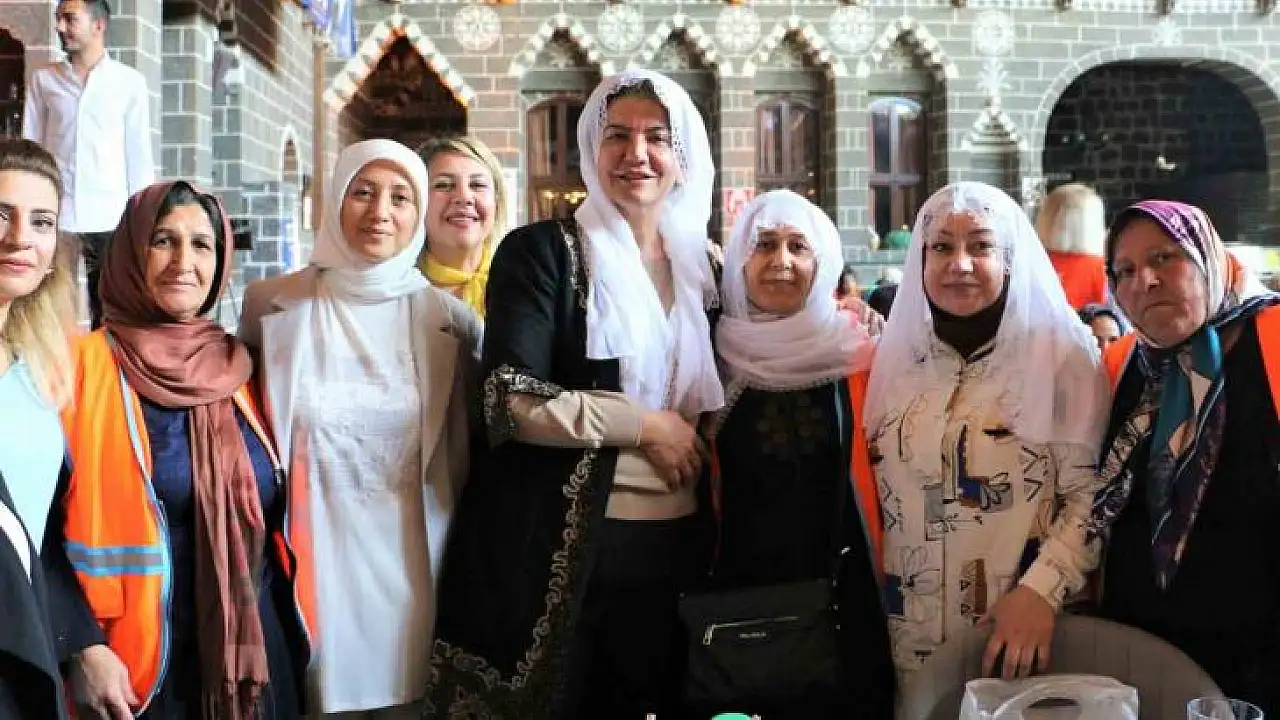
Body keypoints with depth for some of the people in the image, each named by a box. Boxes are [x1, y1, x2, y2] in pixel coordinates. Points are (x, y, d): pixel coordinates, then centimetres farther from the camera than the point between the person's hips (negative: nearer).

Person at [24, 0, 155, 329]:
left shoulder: (130, 82, 5)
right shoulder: (42, 79, 10)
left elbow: (138, 154, 5)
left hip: (110, 218, -1)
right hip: (53, 216, 1)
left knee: (108, 315, 1)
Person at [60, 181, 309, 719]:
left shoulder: (238, 369, 7)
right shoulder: (83, 364, -7)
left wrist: (299, 629, 10)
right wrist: (82, 648, -18)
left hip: (261, 650, 5)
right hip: (142, 666, -4)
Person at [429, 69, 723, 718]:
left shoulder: (702, 264, 10)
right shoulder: (541, 251, -5)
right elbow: (510, 401, -16)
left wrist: (701, 438, 1)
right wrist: (644, 425, -14)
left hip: (676, 543, 4)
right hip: (559, 544, -4)